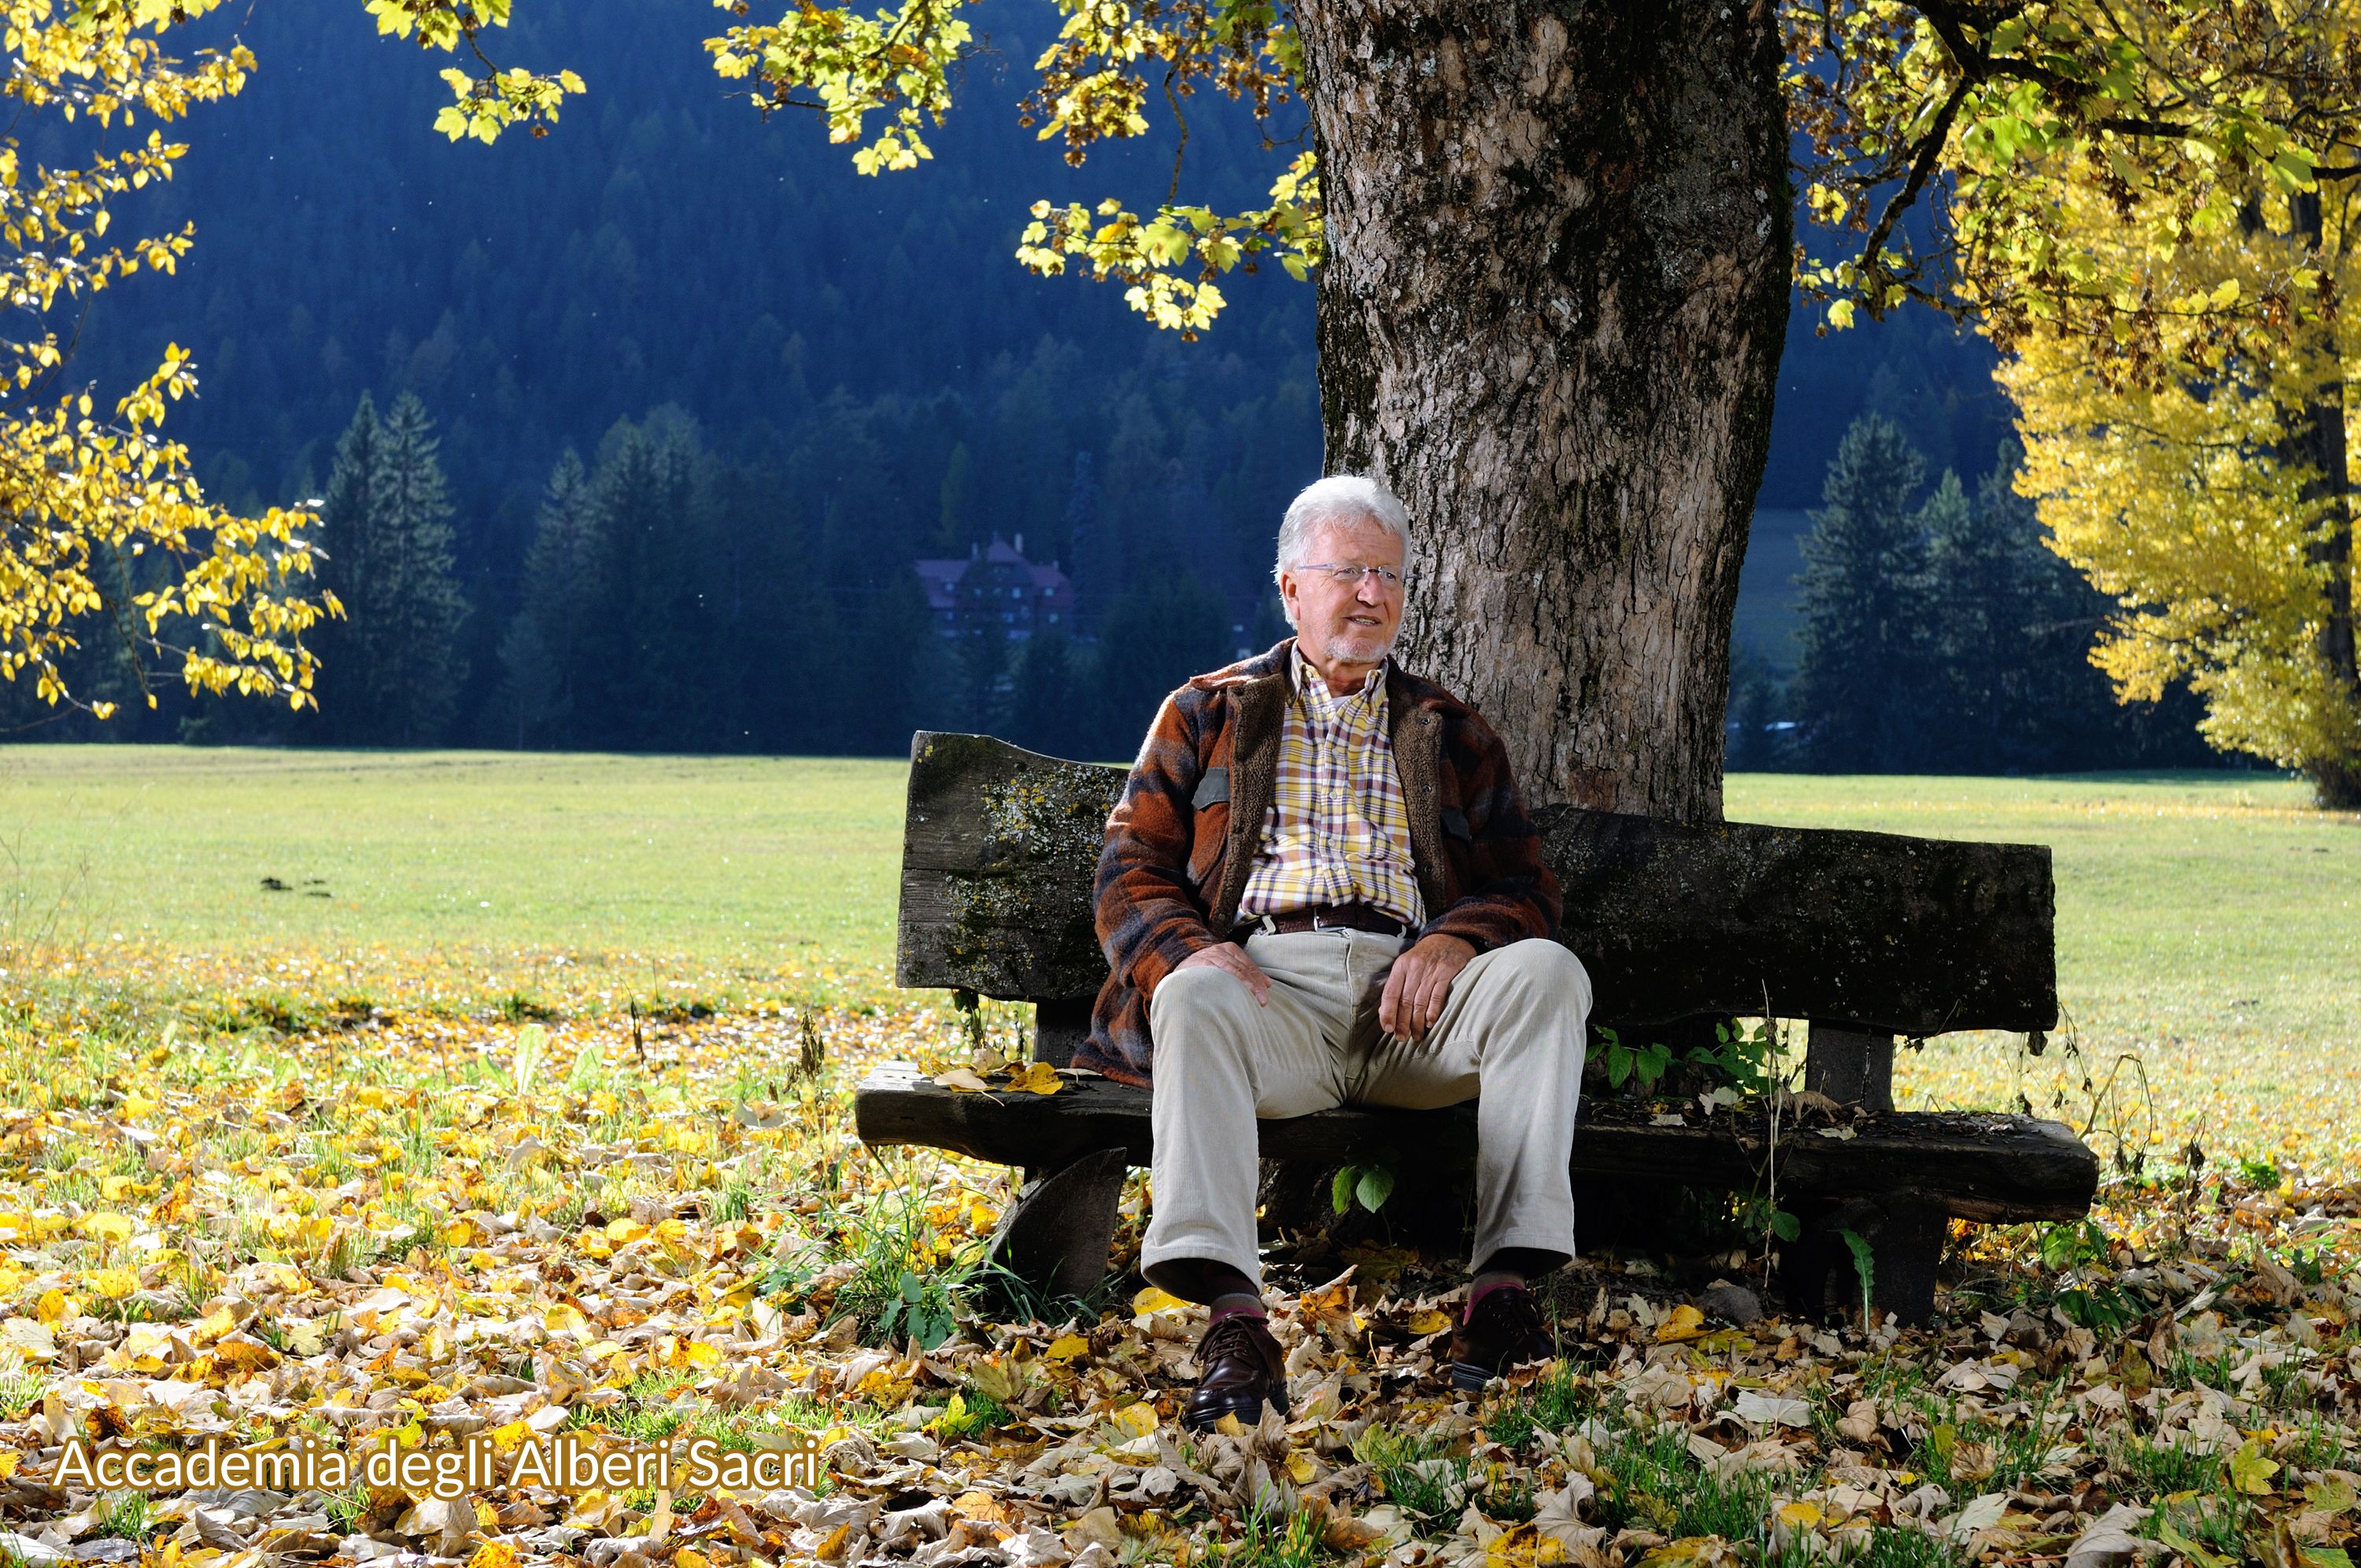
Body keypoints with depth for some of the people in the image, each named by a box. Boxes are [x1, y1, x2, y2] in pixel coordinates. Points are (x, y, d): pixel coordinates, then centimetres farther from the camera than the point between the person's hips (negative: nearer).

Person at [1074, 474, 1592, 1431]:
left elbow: (1526, 889, 16)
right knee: (1193, 998, -36)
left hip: (1409, 997, 2)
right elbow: (1130, 873, 12)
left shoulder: (1452, 734, 25)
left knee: (1546, 970, -28)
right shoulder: (1207, 714, 22)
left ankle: (1506, 1283, -34)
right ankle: (1234, 1318, -48)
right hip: (1270, 978, -1)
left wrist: (1455, 941, -9)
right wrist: (1190, 950, -12)